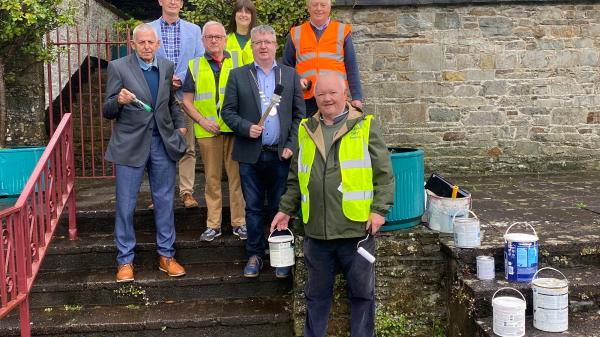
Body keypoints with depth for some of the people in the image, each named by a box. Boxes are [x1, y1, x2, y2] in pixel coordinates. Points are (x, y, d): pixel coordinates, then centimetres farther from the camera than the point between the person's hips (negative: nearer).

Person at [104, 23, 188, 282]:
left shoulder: (167, 67, 7)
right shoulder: (118, 67, -5)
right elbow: (108, 112, -6)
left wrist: (179, 124, 8)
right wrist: (118, 100, -26)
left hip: (163, 143, 4)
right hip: (130, 144, -3)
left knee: (164, 202, 11)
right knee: (125, 205, 3)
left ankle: (166, 255, 24)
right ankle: (125, 260, 17)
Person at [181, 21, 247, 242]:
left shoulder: (237, 64, 8)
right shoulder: (195, 66, 9)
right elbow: (187, 101, 8)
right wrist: (202, 120, -7)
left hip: (234, 129, 0)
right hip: (207, 131, 1)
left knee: (236, 176, 1)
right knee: (212, 178, 6)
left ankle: (239, 222, 10)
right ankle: (213, 224, 13)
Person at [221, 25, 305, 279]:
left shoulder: (291, 75, 8)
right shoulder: (238, 76, 6)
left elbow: (299, 114, 6)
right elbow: (228, 111, 3)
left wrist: (291, 146, -3)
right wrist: (246, 127, -14)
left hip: (281, 154, 0)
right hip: (250, 155, 0)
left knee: (279, 208, 7)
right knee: (253, 208, 8)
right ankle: (254, 254, 20)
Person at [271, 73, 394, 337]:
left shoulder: (366, 127, 0)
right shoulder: (306, 130, 12)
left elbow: (384, 174, -2)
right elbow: (295, 178, 19)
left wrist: (379, 209, -11)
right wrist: (286, 210, 15)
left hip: (357, 228, -3)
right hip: (316, 230, 3)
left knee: (361, 292, 10)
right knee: (316, 292, 15)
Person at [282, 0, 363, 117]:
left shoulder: (342, 31, 8)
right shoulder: (296, 33, 11)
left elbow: (351, 68, 5)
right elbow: (286, 66, 16)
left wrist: (356, 97, -3)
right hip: (306, 98, 1)